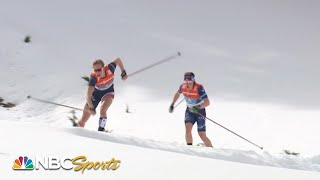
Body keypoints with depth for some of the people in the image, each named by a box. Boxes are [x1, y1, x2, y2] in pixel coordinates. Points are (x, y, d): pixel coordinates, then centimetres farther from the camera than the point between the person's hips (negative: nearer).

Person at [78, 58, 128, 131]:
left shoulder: (110, 69, -31)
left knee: (102, 110, -33)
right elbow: (88, 95, -38)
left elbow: (118, 60, -9)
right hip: (96, 93, -1)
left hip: (108, 92, 1)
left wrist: (123, 73, -4)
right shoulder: (93, 77, -36)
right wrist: (91, 108, -47)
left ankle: (101, 130, -16)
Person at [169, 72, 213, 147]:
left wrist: (197, 107, -43)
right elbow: (177, 93, 14)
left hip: (200, 112, -4)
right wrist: (172, 105, 18)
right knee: (188, 128, -22)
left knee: (202, 135, -5)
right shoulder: (183, 87, -10)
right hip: (189, 111, 4)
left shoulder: (199, 88, -26)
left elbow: (207, 102, -30)